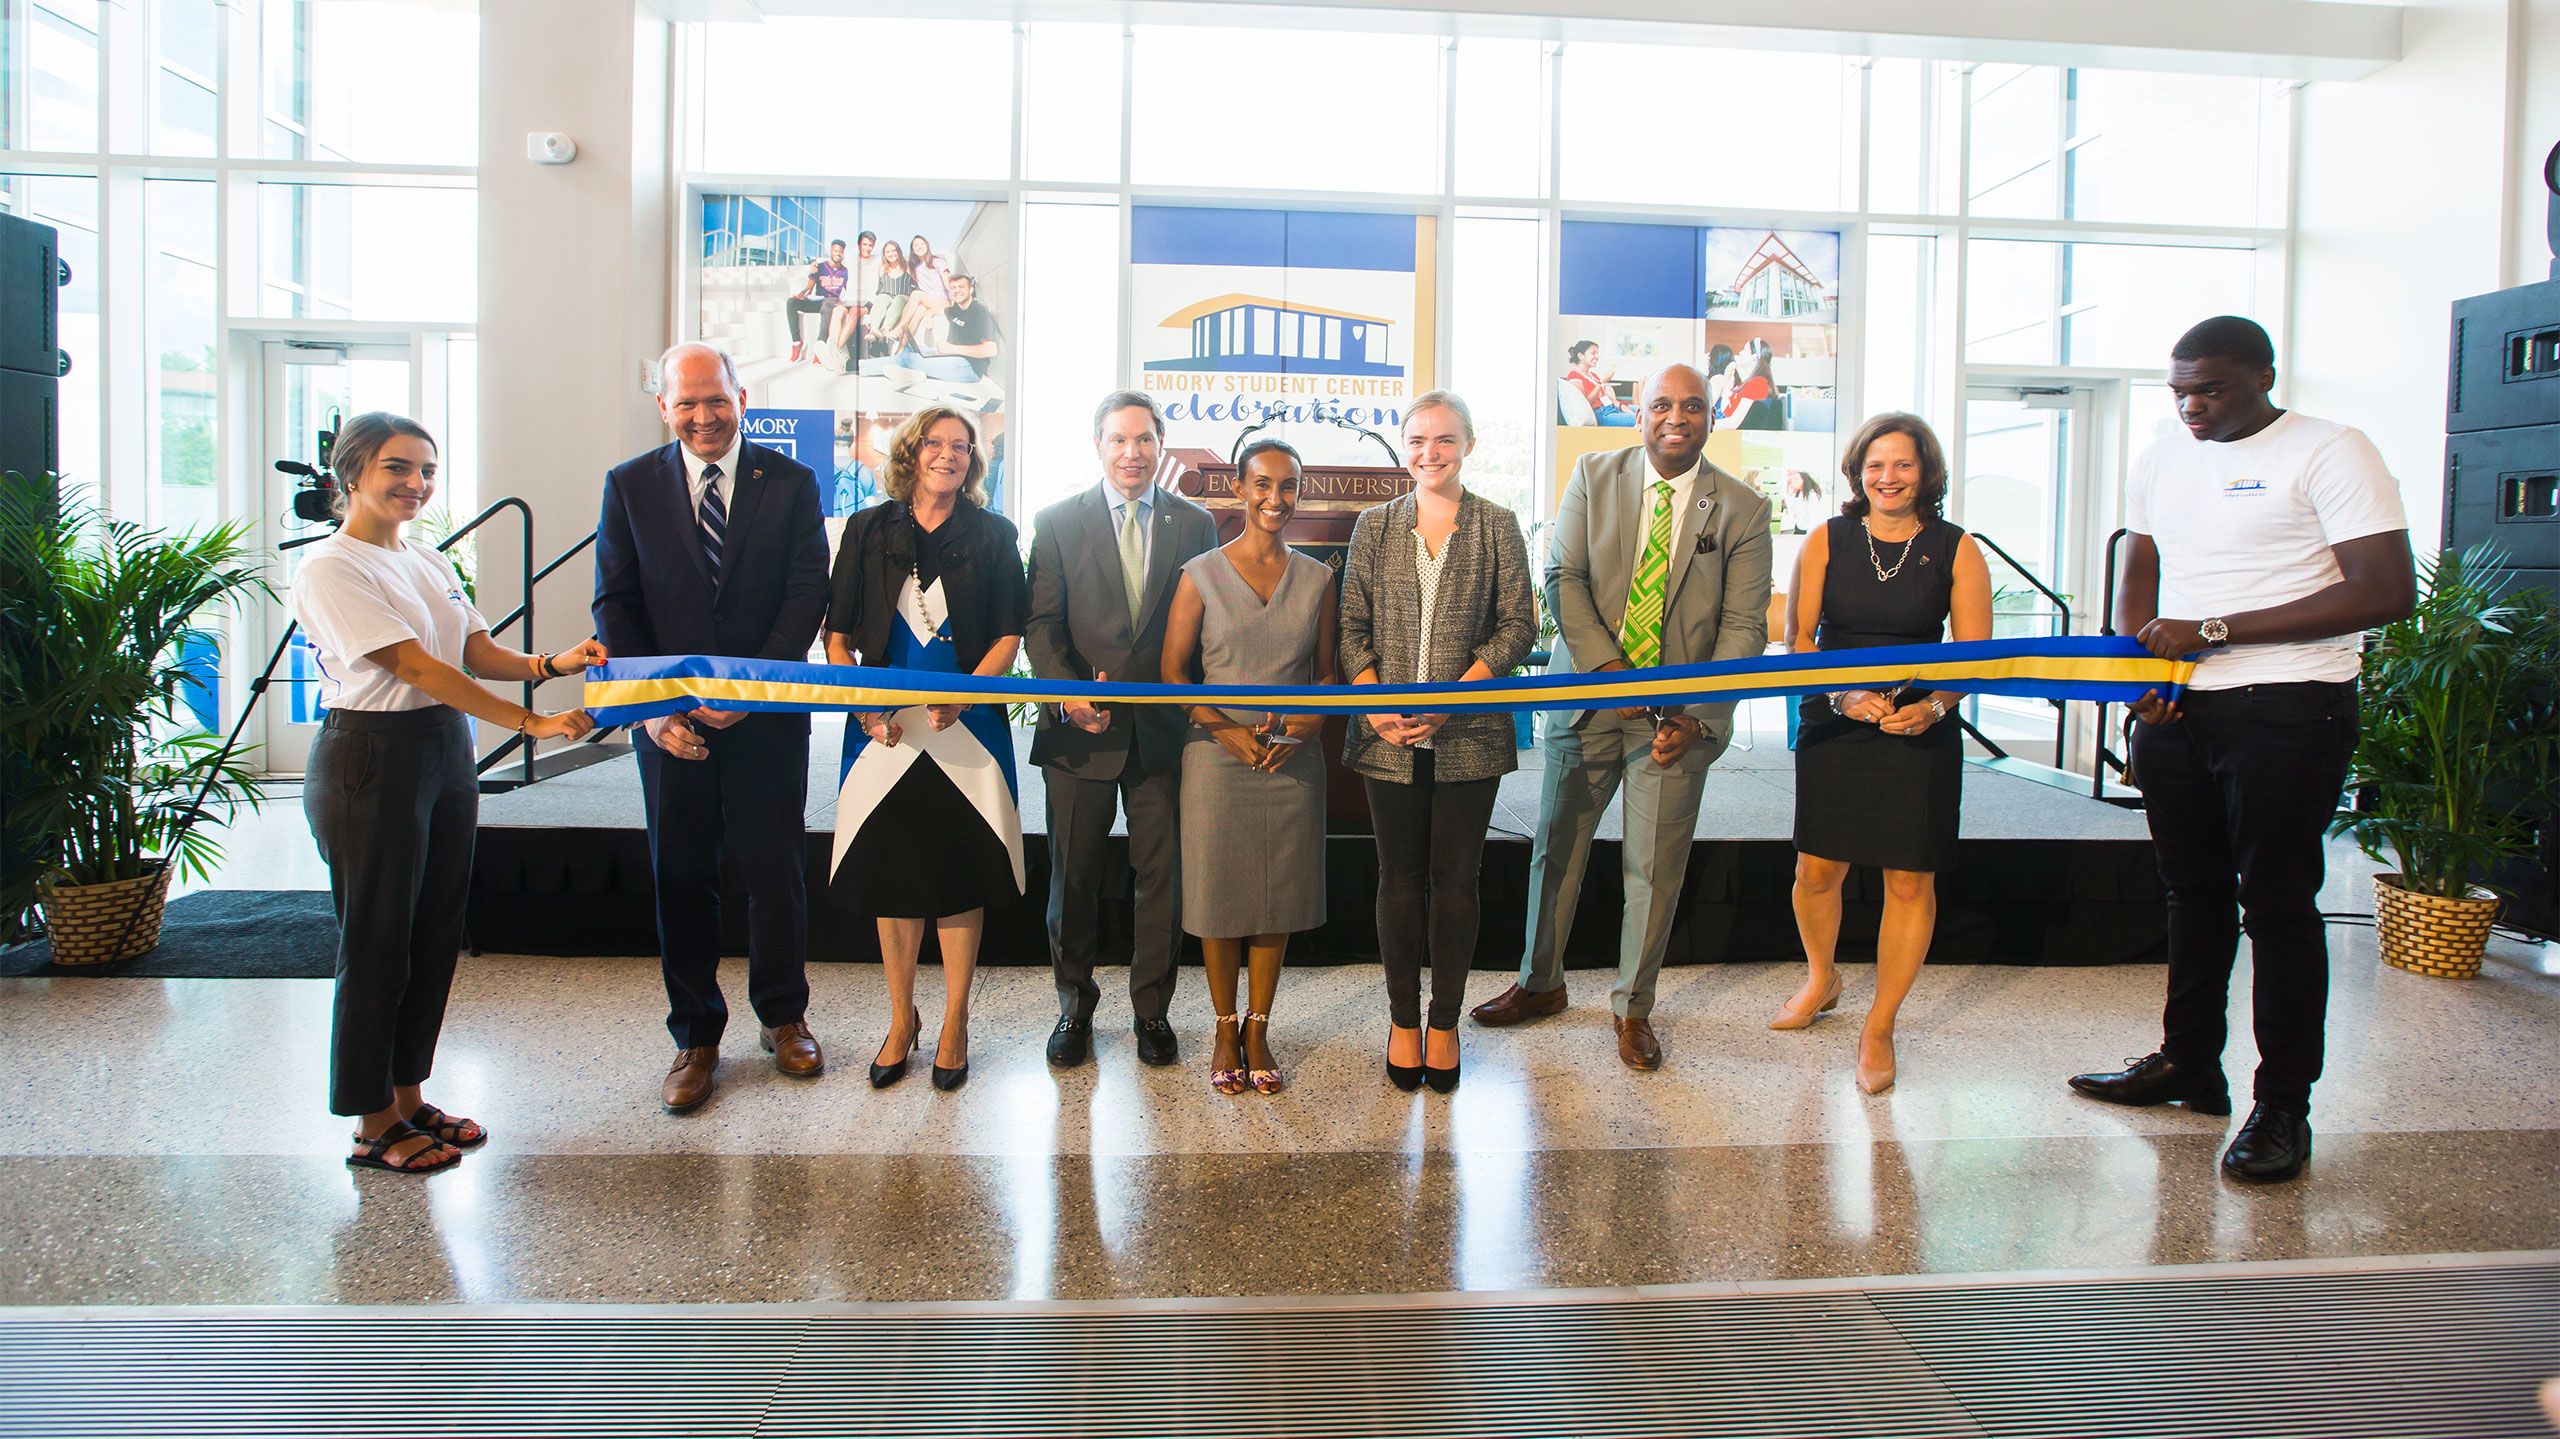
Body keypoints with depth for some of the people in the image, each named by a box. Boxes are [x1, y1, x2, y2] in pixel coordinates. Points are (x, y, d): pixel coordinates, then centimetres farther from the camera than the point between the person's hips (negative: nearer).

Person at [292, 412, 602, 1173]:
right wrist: (529, 723, -25)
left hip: (446, 752, 8)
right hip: (372, 759, -8)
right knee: (377, 943, 2)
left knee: (436, 936, 12)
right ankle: (373, 1124, 15)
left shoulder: (428, 561, 13)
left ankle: (409, 1098, 27)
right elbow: (414, 665, -19)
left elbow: (479, 652, 6)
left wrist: (552, 665, -15)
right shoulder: (330, 567, -11)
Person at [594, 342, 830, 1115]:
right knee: (681, 877, 8)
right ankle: (695, 1036, 22)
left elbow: (808, 591, -5)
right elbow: (615, 606, 2)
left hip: (767, 712, -1)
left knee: (776, 868, 7)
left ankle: (782, 1016, 27)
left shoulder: (789, 482, 2)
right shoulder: (629, 486, 5)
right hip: (670, 719, 1)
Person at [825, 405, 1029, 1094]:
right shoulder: (869, 530, 5)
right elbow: (838, 632, 5)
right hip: (884, 724, 1)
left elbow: (1009, 632, 1)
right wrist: (864, 705, -9)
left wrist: (960, 697, -14)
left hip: (967, 726, -1)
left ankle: (955, 1022, 18)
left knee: (960, 873, 4)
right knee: (891, 870, 8)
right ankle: (901, 1018, 24)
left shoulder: (993, 534, 3)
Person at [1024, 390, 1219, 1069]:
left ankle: (1151, 1009, 23)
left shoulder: (1195, 524, 6)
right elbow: (1041, 623, -1)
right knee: (1074, 875, 9)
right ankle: (1075, 1006, 27)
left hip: (1163, 727, 1)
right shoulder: (1058, 522, 3)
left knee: (1162, 874, 6)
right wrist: (1067, 693, -17)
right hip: (1080, 727, 0)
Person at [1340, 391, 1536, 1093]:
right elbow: (1353, 627, 6)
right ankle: (1403, 1017, 21)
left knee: (1455, 878, 5)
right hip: (1389, 737, 1)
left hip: (1468, 737, -1)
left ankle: (1445, 1021, 18)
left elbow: (1518, 626, -1)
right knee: (1400, 876, 7)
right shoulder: (1375, 525, 8)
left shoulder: (1496, 526, 3)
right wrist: (1375, 703, -10)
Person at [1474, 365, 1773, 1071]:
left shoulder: (1741, 509, -2)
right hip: (1587, 696, 1)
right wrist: (1607, 666, -17)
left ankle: (1633, 1006, 27)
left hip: (1679, 714, -1)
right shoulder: (1594, 475, 1)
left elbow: (1743, 627, -4)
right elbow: (1564, 578, -5)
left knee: (1654, 867, 6)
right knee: (1555, 847, 11)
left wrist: (1698, 718, -15)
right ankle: (1541, 982, 33)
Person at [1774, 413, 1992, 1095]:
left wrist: (1932, 707, -17)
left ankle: (1879, 1027, 14)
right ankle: (1821, 979, 33)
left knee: (1910, 879, -1)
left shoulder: (1957, 549, 1)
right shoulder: (1827, 541, 3)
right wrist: (1841, 695, -15)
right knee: (1817, 868, 3)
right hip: (1833, 724, 1)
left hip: (1920, 732, -1)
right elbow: (1798, 639, 2)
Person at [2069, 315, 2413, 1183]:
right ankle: (2188, 1066, 28)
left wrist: (2212, 631, -17)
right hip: (2174, 711, 6)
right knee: (2194, 892, 15)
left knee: (2278, 903, -2)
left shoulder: (2332, 452, -7)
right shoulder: (2160, 463, 13)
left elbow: (2387, 593, -14)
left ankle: (2283, 1105, 9)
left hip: (2287, 710, -6)